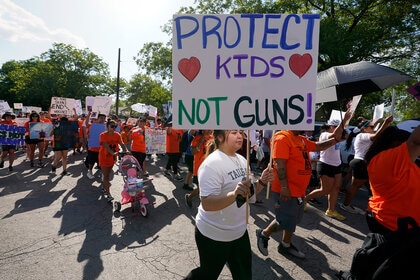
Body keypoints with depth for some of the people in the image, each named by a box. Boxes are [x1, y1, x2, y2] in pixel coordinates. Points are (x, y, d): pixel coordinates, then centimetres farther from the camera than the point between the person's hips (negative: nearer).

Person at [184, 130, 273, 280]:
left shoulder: (242, 160, 3)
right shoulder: (212, 164, -23)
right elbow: (207, 204, -30)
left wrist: (261, 182, -6)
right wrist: (234, 194, -44)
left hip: (239, 232, 7)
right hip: (214, 236, -7)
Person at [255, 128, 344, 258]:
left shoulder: (301, 139, 11)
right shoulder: (283, 138, -19)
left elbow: (318, 146, 24)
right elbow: (280, 164, -25)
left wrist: (334, 140, 11)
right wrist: (284, 187, -27)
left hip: (299, 190, 10)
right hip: (287, 191, -10)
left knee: (293, 220, 20)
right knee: (285, 221, 2)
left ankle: (286, 245, 37)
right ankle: (263, 234, 25)